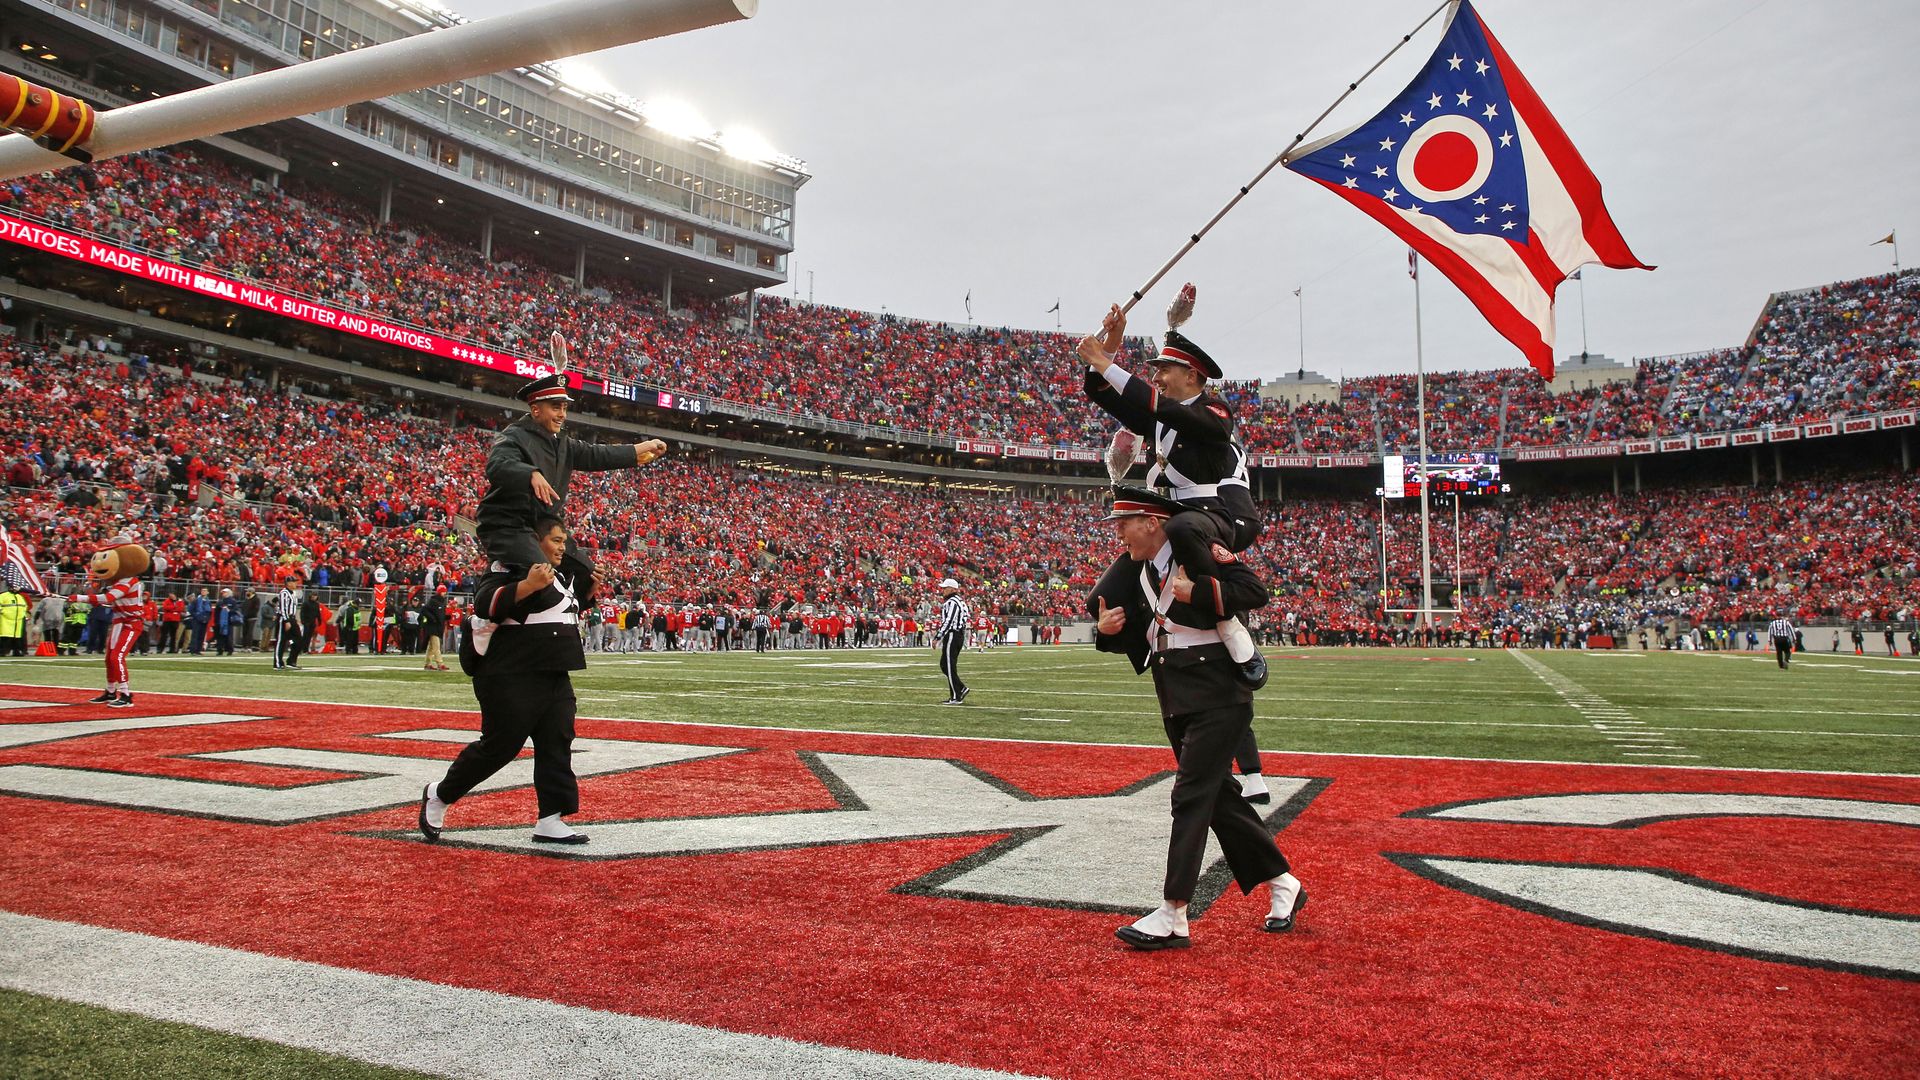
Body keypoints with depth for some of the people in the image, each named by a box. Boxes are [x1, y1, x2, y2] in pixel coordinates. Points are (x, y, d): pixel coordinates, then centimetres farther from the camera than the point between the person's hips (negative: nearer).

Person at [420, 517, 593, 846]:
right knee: (499, 745, -2)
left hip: (554, 677, 9)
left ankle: (550, 821, 6)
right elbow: (485, 603, -26)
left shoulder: (560, 574, 17)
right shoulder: (513, 566, -12)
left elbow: (568, 606, 32)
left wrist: (589, 587, 15)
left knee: (557, 744, 2)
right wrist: (529, 585, -37)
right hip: (511, 678, -9)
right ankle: (438, 796, 20)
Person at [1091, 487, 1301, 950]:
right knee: (1219, 797, 13)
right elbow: (1136, 639, 17)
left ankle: (1172, 918, -6)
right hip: (1177, 704, 8)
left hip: (1218, 698, -8)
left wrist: (1198, 591, -24)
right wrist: (1107, 631, -4)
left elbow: (1256, 592, -16)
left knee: (1191, 796, -10)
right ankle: (1282, 883, 30)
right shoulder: (1135, 573, 12)